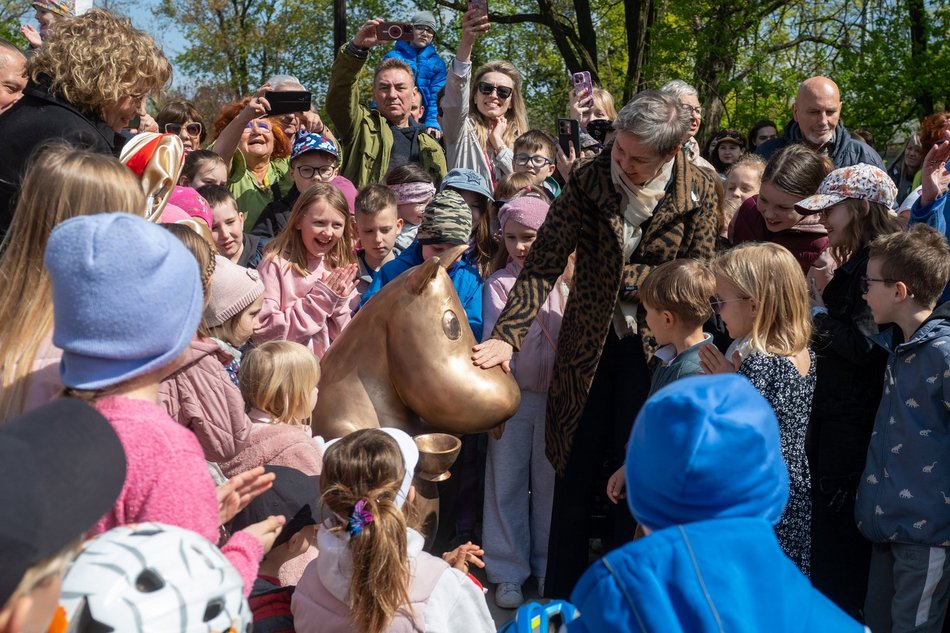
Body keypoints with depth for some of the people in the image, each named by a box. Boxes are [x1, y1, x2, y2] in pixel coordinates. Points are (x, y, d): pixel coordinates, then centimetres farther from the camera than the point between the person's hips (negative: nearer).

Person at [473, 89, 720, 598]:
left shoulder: (698, 191, -9)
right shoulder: (588, 181, -11)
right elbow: (542, 266, -15)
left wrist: (624, 274, -11)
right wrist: (506, 336, -25)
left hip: (652, 346, 0)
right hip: (588, 342, 0)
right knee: (576, 471, 8)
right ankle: (561, 599, 24)